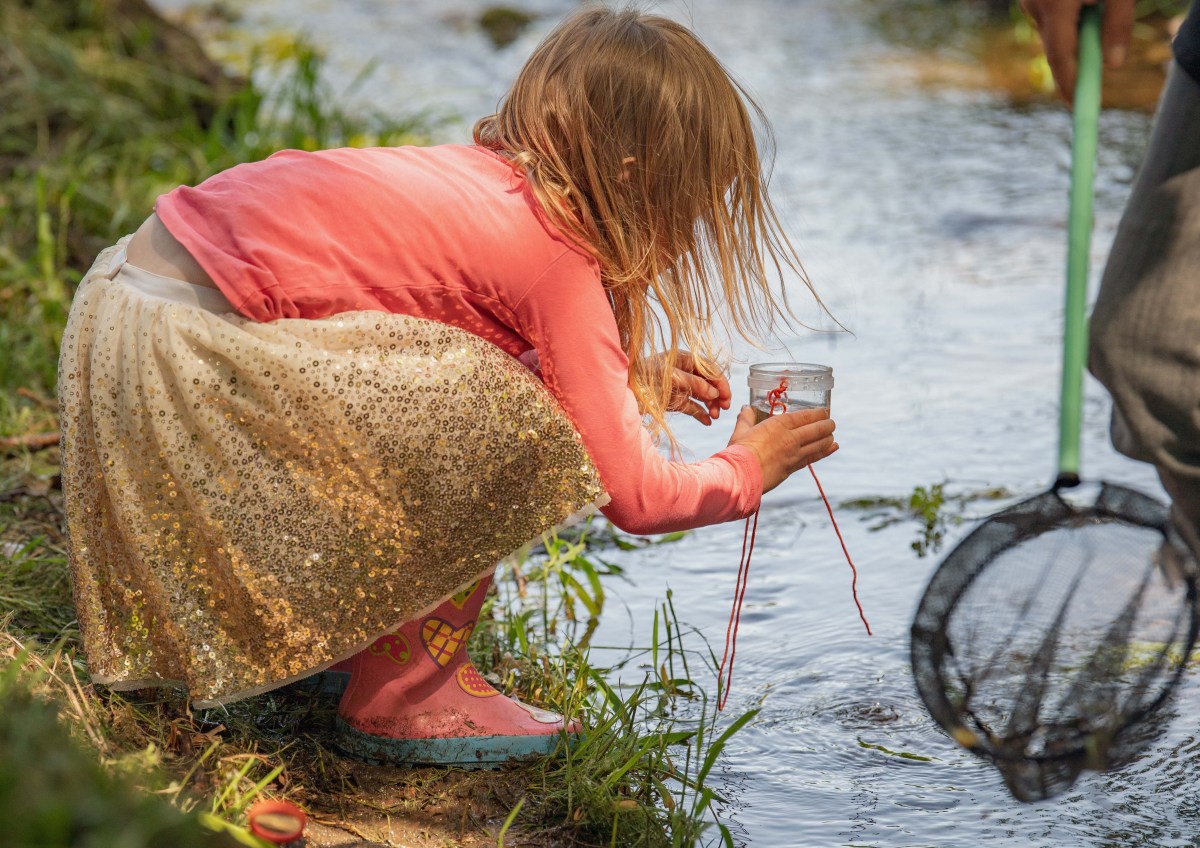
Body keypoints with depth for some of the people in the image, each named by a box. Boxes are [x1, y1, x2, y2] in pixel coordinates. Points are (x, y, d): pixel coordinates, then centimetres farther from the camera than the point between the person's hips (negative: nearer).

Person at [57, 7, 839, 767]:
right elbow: (631, 494, -10)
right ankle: (400, 696, 2)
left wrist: (628, 377, 27)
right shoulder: (561, 262, -11)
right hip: (196, 349, -10)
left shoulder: (483, 175, 13)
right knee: (500, 426, -13)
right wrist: (746, 471, 8)